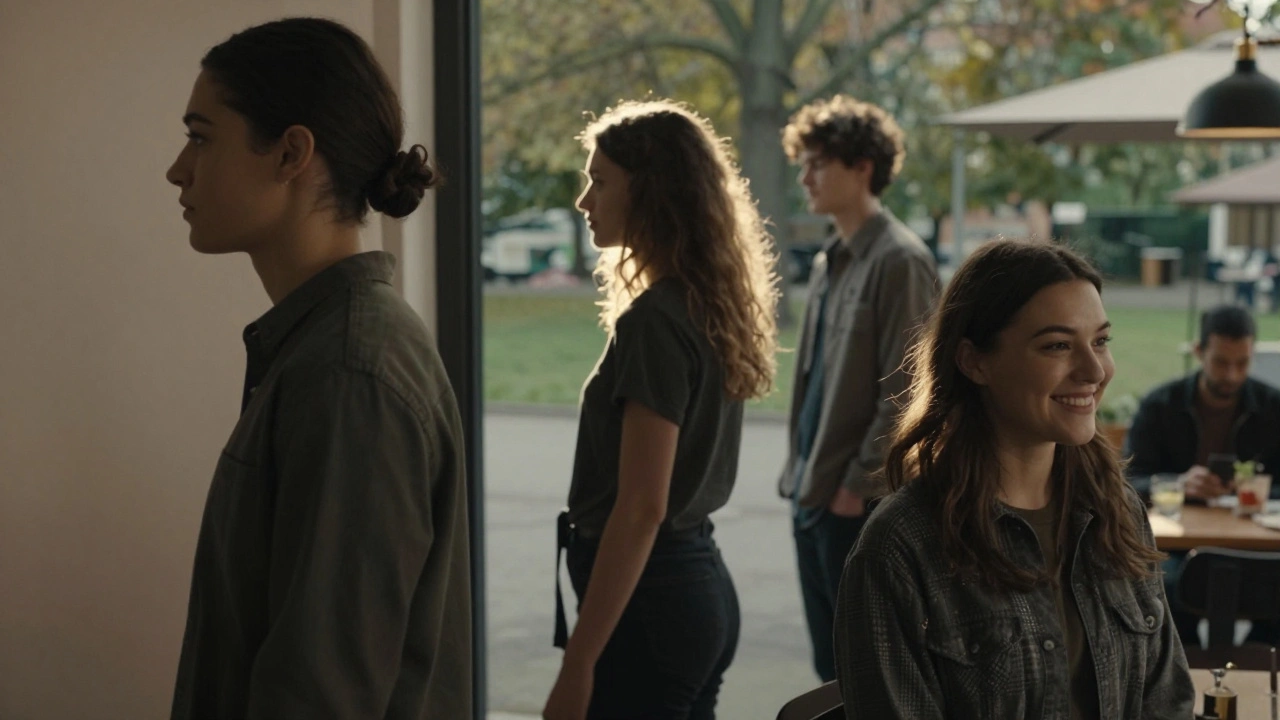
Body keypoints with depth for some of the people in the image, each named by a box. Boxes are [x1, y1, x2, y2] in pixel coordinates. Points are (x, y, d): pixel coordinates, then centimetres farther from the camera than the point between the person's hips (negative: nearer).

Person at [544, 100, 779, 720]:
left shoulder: (655, 322, -17)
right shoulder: (710, 307, 9)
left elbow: (640, 508, -20)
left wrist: (577, 663, -19)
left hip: (648, 597, -9)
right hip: (703, 582, 9)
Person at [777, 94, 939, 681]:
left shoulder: (899, 260, -13)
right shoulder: (831, 261, 14)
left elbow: (903, 389, -17)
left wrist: (859, 483, -17)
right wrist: (799, 470, 13)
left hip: (863, 503, -9)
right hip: (815, 496, 9)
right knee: (835, 669, 15)